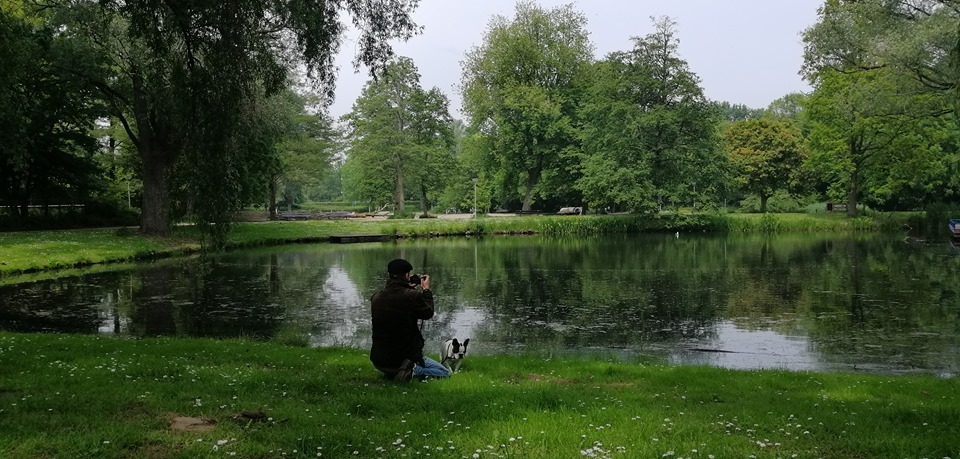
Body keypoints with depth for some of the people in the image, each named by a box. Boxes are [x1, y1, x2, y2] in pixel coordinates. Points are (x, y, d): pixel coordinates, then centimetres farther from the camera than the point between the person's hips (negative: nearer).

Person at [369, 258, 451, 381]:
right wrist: (426, 290, 10)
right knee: (445, 373, 9)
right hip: (406, 357, -7)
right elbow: (428, 313, -3)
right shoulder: (413, 296, -20)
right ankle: (412, 371, -12)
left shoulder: (376, 297, -4)